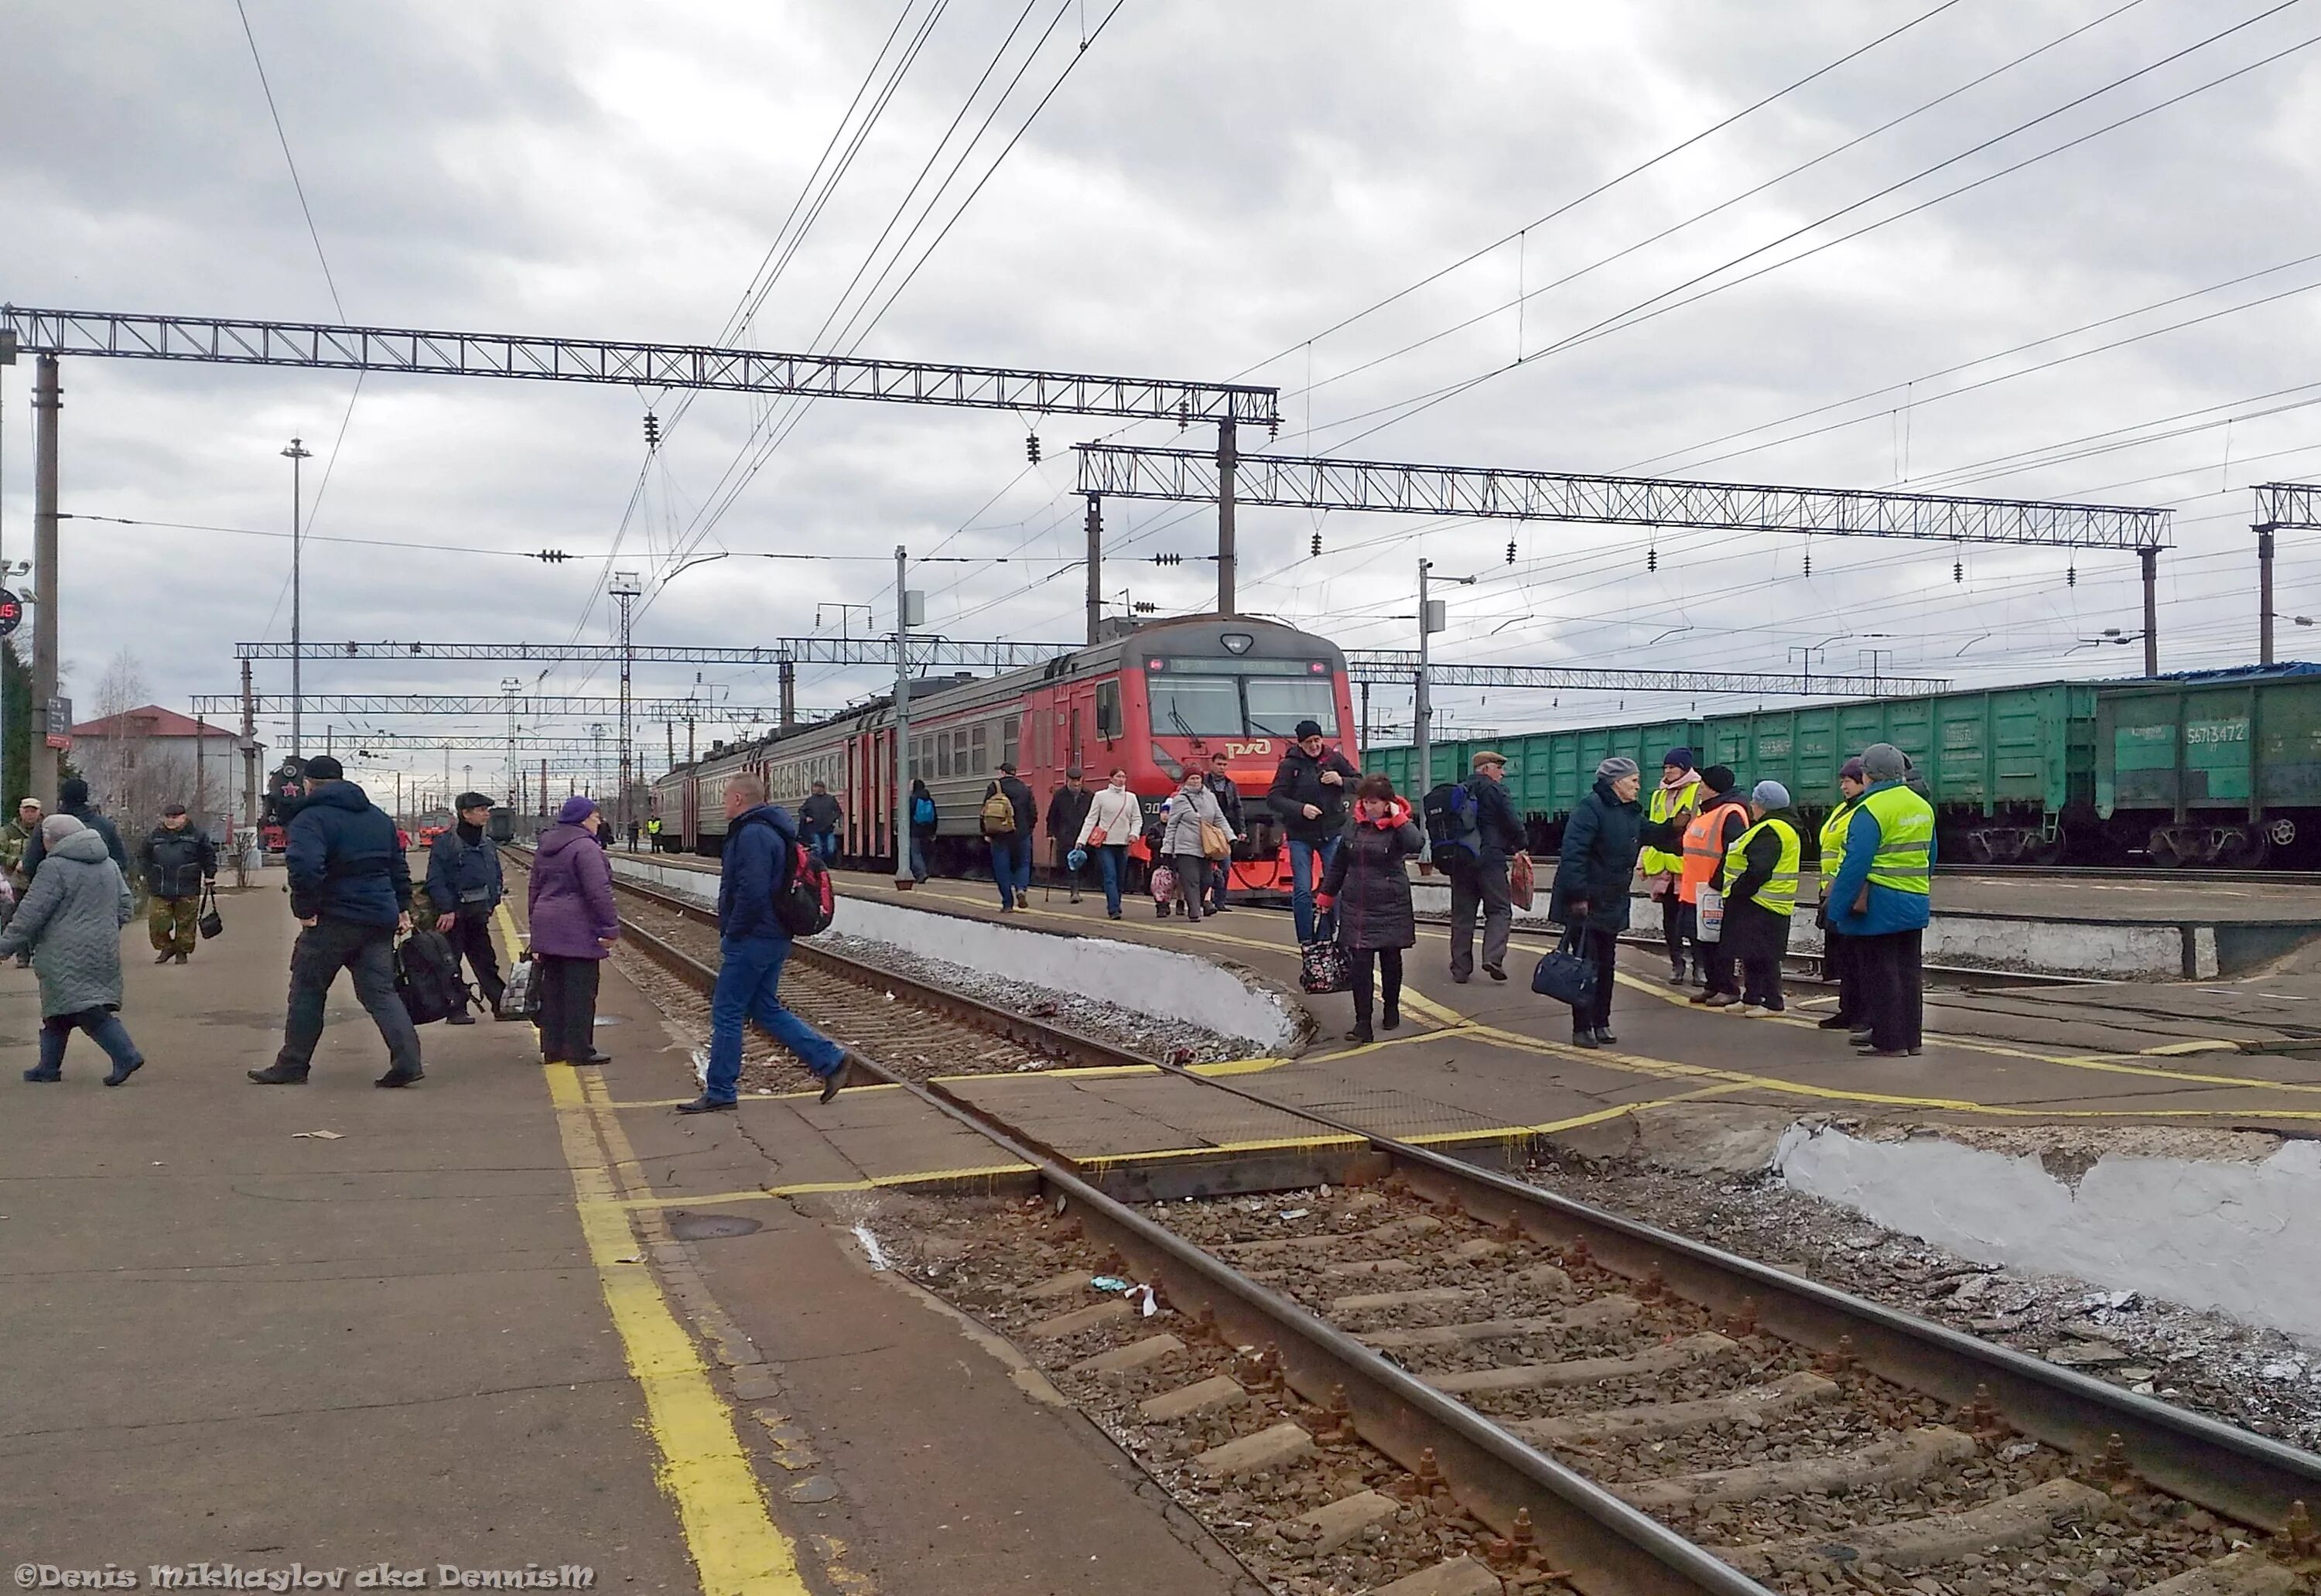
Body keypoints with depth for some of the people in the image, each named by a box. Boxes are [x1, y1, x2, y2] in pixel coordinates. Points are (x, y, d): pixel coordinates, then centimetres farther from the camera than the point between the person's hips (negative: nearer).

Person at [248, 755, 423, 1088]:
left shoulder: (312, 817, -9)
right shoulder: (379, 817, 16)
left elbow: (304, 867, -26)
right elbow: (399, 867, 21)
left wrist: (305, 910, -17)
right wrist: (402, 908, 25)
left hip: (334, 919, -6)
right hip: (380, 918, 6)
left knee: (307, 989, 8)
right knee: (380, 991, 6)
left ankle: (292, 1066, 16)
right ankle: (407, 1061, -8)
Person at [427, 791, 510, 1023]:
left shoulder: (488, 844, 11)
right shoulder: (445, 843, -11)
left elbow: (496, 877, 18)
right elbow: (435, 881, -15)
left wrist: (491, 903, 6)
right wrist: (446, 910, -20)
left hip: (478, 914, 6)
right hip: (452, 914, -6)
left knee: (486, 960, 10)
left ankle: (501, 1004, 13)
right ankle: (456, 1010, 8)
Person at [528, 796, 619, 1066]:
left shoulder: (545, 847, 15)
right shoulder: (585, 847, -15)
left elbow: (536, 889, 21)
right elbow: (599, 892, -21)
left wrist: (537, 924, 27)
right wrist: (611, 928, -17)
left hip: (548, 929, 9)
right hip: (578, 931, -9)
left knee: (552, 990, 13)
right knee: (580, 991, -2)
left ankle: (552, 1048, 17)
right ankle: (579, 1051, 1)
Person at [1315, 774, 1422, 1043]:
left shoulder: (1399, 825, -6)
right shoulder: (1354, 825, 4)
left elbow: (1416, 845, -29)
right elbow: (1338, 864, 14)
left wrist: (1398, 818, -22)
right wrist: (1325, 896, 16)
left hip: (1390, 906, -2)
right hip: (1357, 907, 2)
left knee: (1390, 959, 12)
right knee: (1361, 963, -5)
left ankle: (1392, 1009, 33)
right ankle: (1363, 1023, -6)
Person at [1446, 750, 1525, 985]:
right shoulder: (1495, 790, -5)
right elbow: (1513, 822, -11)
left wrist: (1447, 863, 23)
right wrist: (1519, 847, 5)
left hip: (1459, 860, 6)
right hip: (1490, 859, -6)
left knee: (1462, 913, 9)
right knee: (1499, 910, 1)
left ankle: (1460, 968, 8)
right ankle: (1493, 957, -17)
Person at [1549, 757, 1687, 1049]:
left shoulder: (1631, 813, 13)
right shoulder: (1591, 807, -15)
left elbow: (1653, 835, 24)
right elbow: (1573, 852, -23)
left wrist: (1674, 827, 1)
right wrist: (1577, 895, -27)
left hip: (1612, 905, 9)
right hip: (1585, 904, -9)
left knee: (1606, 965, 13)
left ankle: (1601, 1023, 23)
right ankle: (1582, 1028, 2)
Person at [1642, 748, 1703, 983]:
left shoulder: (1700, 792, -4)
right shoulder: (1659, 796, 17)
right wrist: (1644, 861, 17)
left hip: (1689, 866, -6)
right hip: (1662, 866, 7)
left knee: (1694, 919, -3)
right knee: (1670, 920, 11)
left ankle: (1699, 964, 7)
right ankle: (1676, 963, 20)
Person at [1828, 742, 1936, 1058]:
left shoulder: (1871, 810, -17)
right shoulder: (1922, 806, 11)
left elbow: (1856, 864, -20)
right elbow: (1930, 857, 18)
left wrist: (1838, 906, -15)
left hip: (1879, 907, -8)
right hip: (1915, 904, 8)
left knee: (1879, 973, -1)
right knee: (1908, 971, 14)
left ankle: (1889, 1041, 1)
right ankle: (1910, 1036, 20)